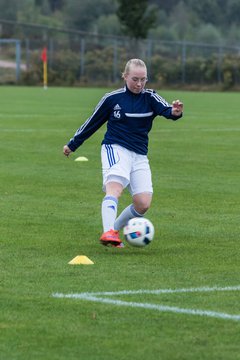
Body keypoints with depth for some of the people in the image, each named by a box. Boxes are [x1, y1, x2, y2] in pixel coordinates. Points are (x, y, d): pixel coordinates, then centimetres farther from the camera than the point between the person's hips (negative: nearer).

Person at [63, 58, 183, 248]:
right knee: (115, 187, -31)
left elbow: (166, 110, -19)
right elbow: (92, 123, 13)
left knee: (143, 204, -9)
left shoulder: (150, 98, 2)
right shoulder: (112, 99, 1)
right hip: (115, 149, -3)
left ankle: (115, 229, 15)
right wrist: (72, 145, 22)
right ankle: (108, 232, -46)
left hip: (139, 156, 3)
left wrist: (175, 112, -44)